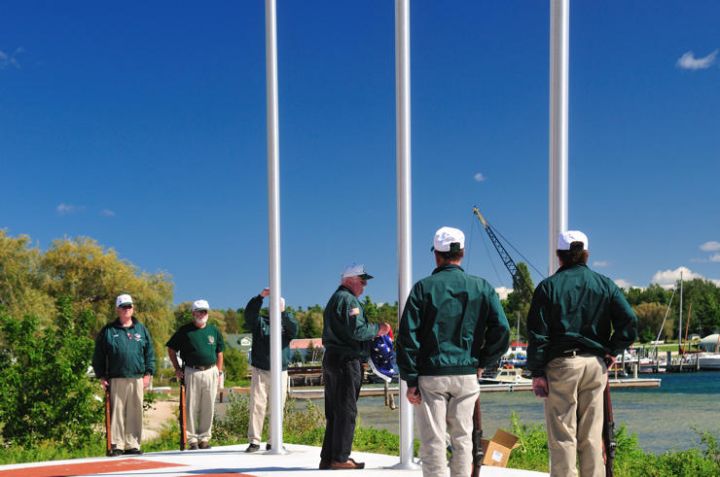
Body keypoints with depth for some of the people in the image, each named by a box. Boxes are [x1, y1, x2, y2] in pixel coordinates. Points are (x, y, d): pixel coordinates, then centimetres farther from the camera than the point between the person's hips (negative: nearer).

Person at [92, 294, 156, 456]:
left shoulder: (141, 330, 12)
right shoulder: (108, 331, 6)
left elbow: (150, 353, 12)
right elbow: (98, 356, 8)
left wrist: (148, 373, 4)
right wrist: (101, 376, 2)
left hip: (137, 378, 2)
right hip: (116, 379, -2)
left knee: (135, 413, 3)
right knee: (117, 412, -2)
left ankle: (133, 444, 10)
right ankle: (117, 445, 4)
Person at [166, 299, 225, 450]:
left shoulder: (214, 330, 11)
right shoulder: (185, 330, 1)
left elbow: (219, 352, 17)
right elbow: (171, 350, 7)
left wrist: (219, 372, 10)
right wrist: (177, 369, 0)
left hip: (210, 372, 3)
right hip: (192, 373, -3)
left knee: (208, 408, 6)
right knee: (191, 408, 0)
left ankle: (204, 438, 16)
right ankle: (192, 439, 7)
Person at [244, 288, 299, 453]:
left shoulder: (286, 324, 12)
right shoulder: (260, 322, 9)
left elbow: (294, 327, -12)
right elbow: (249, 313, -10)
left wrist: (282, 313, -28)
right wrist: (260, 297, -25)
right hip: (260, 371, -1)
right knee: (256, 405, -8)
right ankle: (254, 441, -6)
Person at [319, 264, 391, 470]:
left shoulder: (334, 299, 22)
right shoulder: (348, 300, -11)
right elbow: (356, 330, -20)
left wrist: (374, 330, 14)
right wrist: (377, 329, -5)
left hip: (332, 358, 10)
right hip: (346, 360, -10)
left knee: (334, 412, 12)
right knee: (346, 411, -5)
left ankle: (328, 457, 14)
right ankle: (340, 458, -3)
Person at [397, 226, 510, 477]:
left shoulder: (424, 287, -2)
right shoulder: (481, 287, 3)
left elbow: (407, 336, -6)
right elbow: (501, 330, -3)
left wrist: (410, 380, -2)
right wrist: (482, 362, 9)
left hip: (430, 375, -2)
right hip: (467, 374, 2)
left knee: (433, 442, 2)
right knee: (462, 439, 11)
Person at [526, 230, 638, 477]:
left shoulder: (548, 286, -2)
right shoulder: (605, 284, 7)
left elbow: (537, 334, -5)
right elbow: (629, 321, -2)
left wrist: (537, 373, -2)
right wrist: (611, 351, 8)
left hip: (561, 364, -3)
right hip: (596, 364, 3)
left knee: (562, 436, 0)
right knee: (592, 436, 10)